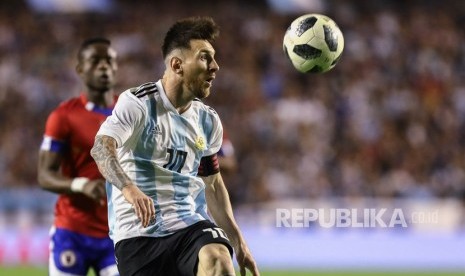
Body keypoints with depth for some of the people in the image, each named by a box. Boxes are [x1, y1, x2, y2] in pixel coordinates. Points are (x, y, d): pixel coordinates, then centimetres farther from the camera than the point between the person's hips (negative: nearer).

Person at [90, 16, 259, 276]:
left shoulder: (208, 121, 11)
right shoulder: (137, 103, -8)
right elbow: (102, 147, -26)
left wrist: (238, 242, 21)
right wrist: (129, 188, -45)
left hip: (190, 225, 4)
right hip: (139, 234, -4)